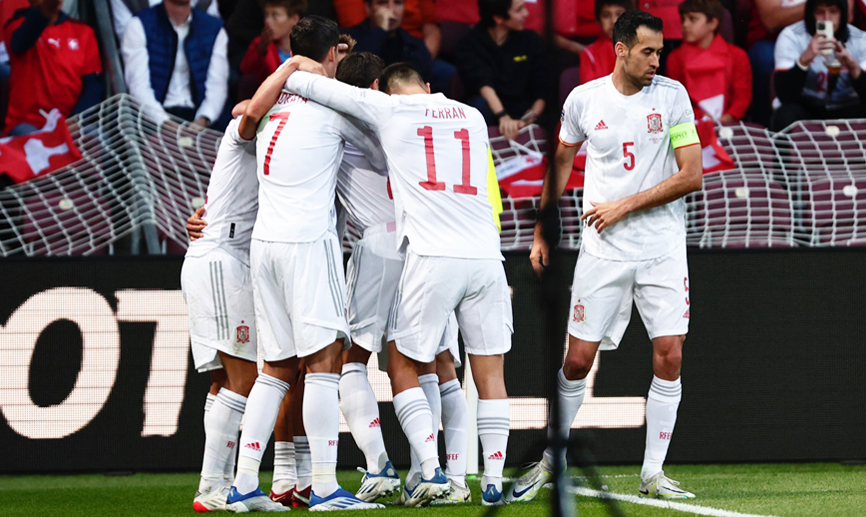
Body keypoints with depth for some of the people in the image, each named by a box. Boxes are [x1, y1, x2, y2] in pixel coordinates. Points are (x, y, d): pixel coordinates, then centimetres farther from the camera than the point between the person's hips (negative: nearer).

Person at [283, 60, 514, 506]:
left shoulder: (389, 109, 6)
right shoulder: (472, 117, 17)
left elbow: (310, 84, 9)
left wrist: (279, 83, 29)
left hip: (433, 256, -4)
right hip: (486, 256, 4)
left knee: (403, 368, 8)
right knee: (489, 372, 10)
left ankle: (431, 470, -5)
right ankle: (493, 481, 6)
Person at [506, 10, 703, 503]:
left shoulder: (673, 96, -3)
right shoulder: (584, 99, 0)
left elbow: (691, 175, -6)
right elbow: (560, 165, 15)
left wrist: (625, 206, -11)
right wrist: (542, 234, 15)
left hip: (663, 249, 0)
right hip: (603, 251, 0)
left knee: (670, 357, -6)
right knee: (578, 359, -1)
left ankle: (653, 473, 3)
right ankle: (550, 462, 16)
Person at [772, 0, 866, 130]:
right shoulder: (791, 36, -12)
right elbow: (785, 95, -21)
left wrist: (852, 66, -33)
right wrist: (804, 59, -37)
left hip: (847, 111, 2)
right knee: (786, 115, -34)